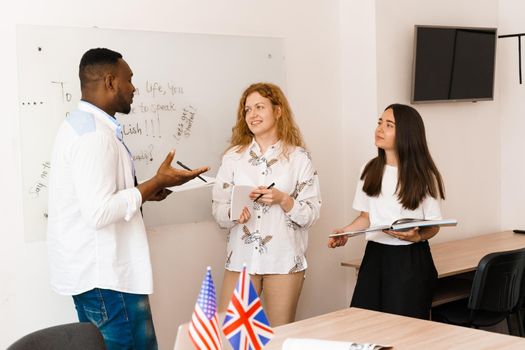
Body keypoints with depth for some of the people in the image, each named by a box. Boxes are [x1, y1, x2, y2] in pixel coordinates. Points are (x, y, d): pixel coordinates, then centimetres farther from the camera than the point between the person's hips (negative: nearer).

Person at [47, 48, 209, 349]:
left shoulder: (80, 124, 13)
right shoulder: (95, 134, -19)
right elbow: (99, 212, -25)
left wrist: (143, 192, 12)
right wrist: (157, 182, -16)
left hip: (91, 269, 10)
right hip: (106, 275, -10)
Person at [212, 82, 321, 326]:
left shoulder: (298, 157, 2)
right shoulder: (233, 157, 7)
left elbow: (311, 214, -1)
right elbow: (218, 210, 5)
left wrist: (283, 200, -17)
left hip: (283, 259, -1)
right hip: (242, 258, 2)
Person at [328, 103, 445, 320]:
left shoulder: (423, 175, -4)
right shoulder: (370, 171, 8)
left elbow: (433, 226, 0)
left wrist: (417, 237, -21)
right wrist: (344, 232, -2)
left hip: (410, 259, -4)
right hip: (375, 256, 4)